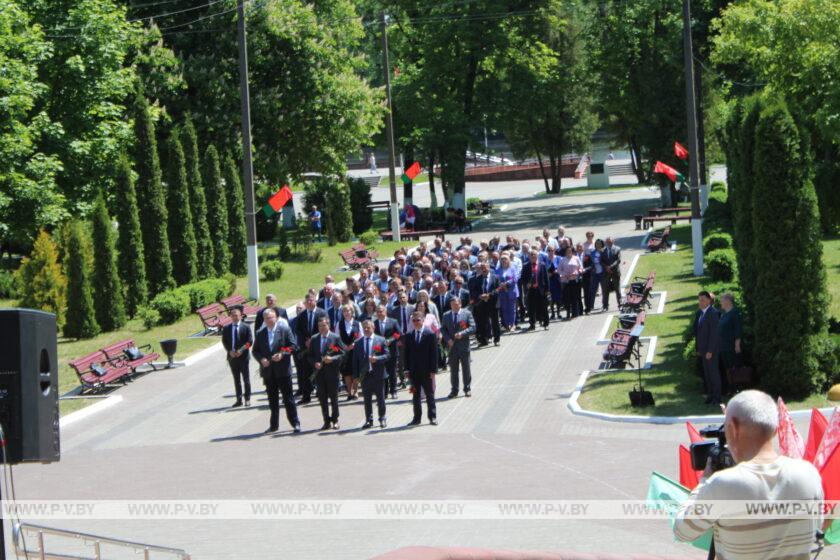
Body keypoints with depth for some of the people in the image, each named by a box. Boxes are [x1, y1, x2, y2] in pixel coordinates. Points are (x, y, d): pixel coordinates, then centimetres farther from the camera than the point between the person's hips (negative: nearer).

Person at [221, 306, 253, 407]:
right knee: (236, 380, 8)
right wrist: (230, 351, -11)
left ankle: (247, 399, 10)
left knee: (246, 379, 3)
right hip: (232, 356, 3)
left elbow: (250, 341, -6)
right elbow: (224, 342, 5)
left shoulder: (246, 327, -2)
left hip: (243, 356, -3)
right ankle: (239, 400, 12)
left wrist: (241, 350, -17)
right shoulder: (226, 328, 5)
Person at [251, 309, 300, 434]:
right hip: (268, 371, 3)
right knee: (272, 400, 10)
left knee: (288, 398, 0)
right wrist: (261, 359, -10)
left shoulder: (285, 330, -2)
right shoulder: (260, 334, 8)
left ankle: (295, 423, 5)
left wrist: (282, 354, -17)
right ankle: (274, 425, 17)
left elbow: (293, 346, -4)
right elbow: (255, 351, 10)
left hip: (283, 370, -3)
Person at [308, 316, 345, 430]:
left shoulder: (336, 338, -2)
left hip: (332, 372, -3)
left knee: (333, 398, 3)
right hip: (319, 373, 3)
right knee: (322, 399, 5)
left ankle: (335, 421, 11)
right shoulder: (314, 339, 9)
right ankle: (326, 421, 11)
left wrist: (332, 359, -19)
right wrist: (314, 363, -8)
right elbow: (309, 355, 11)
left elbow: (343, 353, -4)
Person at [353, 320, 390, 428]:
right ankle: (369, 420, 13)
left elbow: (387, 355, -2)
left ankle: (382, 419, 17)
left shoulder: (380, 340, 1)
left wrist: (377, 359, -20)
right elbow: (355, 360, 6)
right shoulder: (358, 343, 6)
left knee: (380, 399, 6)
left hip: (378, 374, -2)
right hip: (365, 375, 2)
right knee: (367, 400, 6)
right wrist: (356, 375, -1)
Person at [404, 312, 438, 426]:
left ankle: (432, 417, 11)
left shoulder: (430, 335, -3)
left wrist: (433, 370, -11)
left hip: (427, 372, -3)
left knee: (430, 395, 4)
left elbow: (434, 354, -6)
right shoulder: (408, 337, 8)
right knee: (415, 396, 8)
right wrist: (407, 369, 0)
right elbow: (407, 354, 8)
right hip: (414, 372, 3)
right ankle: (417, 418, 14)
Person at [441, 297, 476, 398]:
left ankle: (467, 389, 13)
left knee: (466, 369, 4)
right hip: (452, 346, 2)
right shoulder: (446, 315, 9)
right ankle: (454, 390, 12)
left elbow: (472, 328, -5)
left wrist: (462, 333, -18)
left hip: (463, 345, -2)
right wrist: (448, 339, -8)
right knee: (453, 370, 5)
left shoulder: (467, 314, 0)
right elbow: (443, 329, 9)